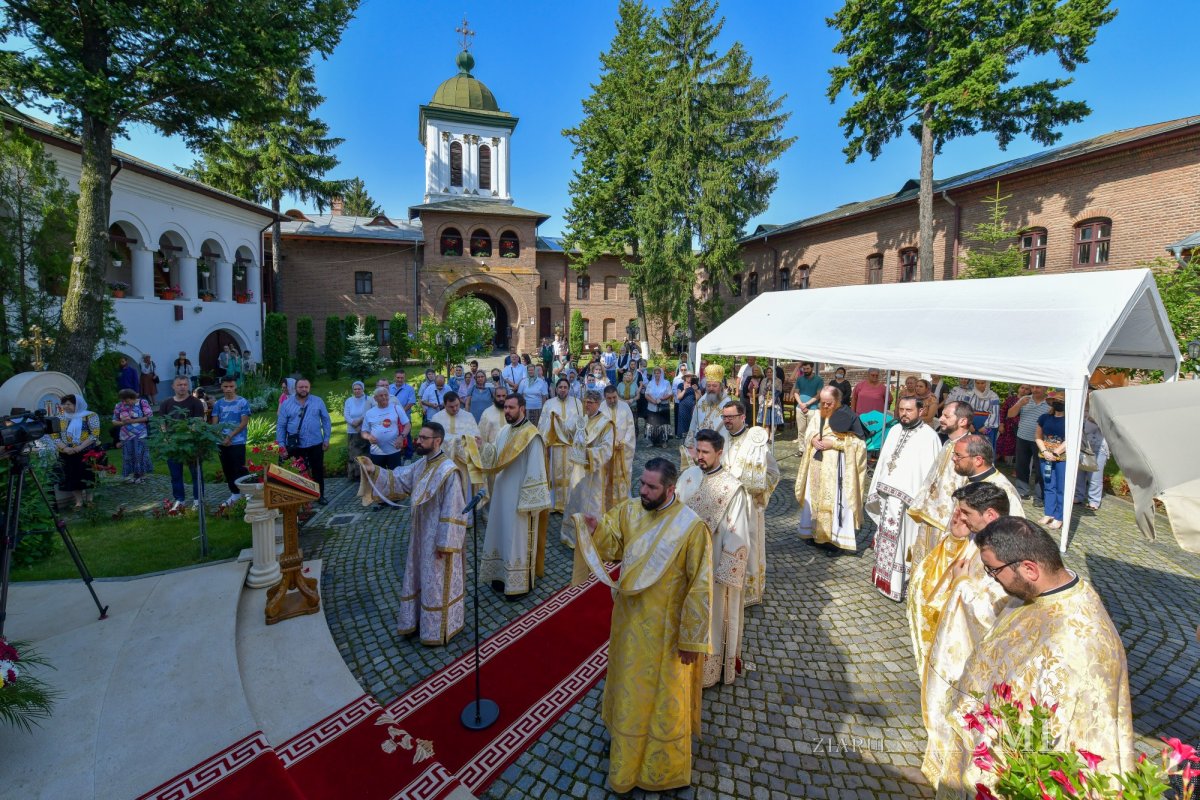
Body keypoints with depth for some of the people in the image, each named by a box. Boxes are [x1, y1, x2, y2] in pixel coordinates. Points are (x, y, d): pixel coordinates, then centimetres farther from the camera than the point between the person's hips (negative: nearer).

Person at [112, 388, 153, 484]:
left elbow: (149, 417, -8)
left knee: (140, 456, -1)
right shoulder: (119, 406, 6)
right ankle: (131, 475, 14)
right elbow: (114, 421, 10)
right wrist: (123, 423, -11)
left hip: (140, 436, -3)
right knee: (128, 457, 5)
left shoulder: (142, 403, -3)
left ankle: (142, 475, 9)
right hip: (126, 436, 3)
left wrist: (133, 421, -13)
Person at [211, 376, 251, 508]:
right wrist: (220, 438, -9)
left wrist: (230, 437, -14)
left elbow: (244, 423, -9)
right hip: (222, 442, 5)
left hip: (237, 442, -5)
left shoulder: (243, 402, -3)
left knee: (239, 469, -7)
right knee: (227, 470, 12)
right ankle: (235, 493, 23)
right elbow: (214, 424, 6)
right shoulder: (218, 404, 9)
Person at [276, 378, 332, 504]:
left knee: (318, 471, 11)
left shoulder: (318, 401, 0)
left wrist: (326, 439, -1)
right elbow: (280, 426, 0)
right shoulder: (287, 404, -1)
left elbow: (326, 421, 3)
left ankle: (320, 496, 26)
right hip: (294, 446, 0)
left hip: (315, 444, 0)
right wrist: (281, 445, -5)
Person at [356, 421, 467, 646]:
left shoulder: (448, 471, -23)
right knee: (418, 579, 20)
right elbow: (397, 480, 7)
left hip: (438, 538, -8)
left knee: (437, 583, 7)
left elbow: (452, 511, -23)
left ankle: (438, 630, 24)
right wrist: (374, 471, -9)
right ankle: (419, 619, 39)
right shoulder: (420, 465, 3)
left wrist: (444, 543, -21)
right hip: (420, 535, 8)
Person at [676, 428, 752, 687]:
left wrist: (725, 574, -16)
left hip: (714, 565, -5)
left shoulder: (733, 488, -20)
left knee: (711, 617, 13)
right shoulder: (687, 476, -4)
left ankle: (709, 670, 34)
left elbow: (736, 536, -17)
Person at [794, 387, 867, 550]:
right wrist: (813, 439, -10)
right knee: (814, 497, 13)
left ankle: (834, 537, 7)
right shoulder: (817, 414, 7)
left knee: (835, 500, -4)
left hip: (836, 467, -6)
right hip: (817, 465, 6)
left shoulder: (847, 416, -10)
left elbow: (858, 442, -13)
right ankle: (814, 531, 27)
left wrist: (833, 443, -19)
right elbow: (807, 433, 13)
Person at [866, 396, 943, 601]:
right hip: (887, 496, 6)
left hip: (908, 500, -6)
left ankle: (898, 584, 17)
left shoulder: (929, 437, -12)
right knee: (886, 540, 16)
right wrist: (876, 491, 14)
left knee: (902, 541, 3)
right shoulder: (895, 430, 8)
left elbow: (931, 472, -15)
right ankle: (885, 579, 31)